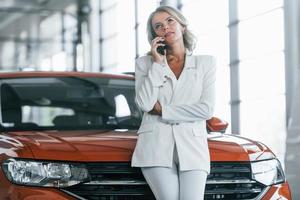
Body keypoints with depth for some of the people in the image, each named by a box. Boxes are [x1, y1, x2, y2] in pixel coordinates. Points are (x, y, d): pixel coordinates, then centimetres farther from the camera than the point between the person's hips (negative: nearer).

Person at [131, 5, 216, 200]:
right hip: (156, 146, 0)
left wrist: (162, 109, -1)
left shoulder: (205, 63, 12)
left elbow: (207, 109, -1)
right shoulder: (145, 63, 13)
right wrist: (157, 63, -1)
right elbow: (145, 103, -4)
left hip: (192, 147, 1)